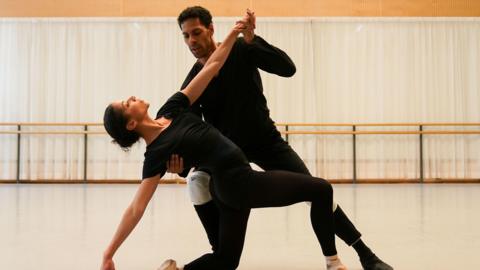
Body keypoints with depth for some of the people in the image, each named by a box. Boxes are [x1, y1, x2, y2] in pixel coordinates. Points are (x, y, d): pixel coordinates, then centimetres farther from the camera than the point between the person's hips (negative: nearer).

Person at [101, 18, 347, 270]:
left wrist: (234, 33, -2)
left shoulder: (170, 111, 2)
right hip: (241, 183, -9)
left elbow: (211, 67, 3)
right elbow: (136, 209, -16)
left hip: (229, 185, 9)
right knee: (321, 189, 1)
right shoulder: (156, 154, -17)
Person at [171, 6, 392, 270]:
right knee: (197, 180, -25)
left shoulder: (241, 50, -14)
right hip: (227, 148, 2)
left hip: (266, 141, -1)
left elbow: (288, 68, -24)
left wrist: (252, 40, -35)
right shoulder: (191, 84, -12)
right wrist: (180, 161, -37)